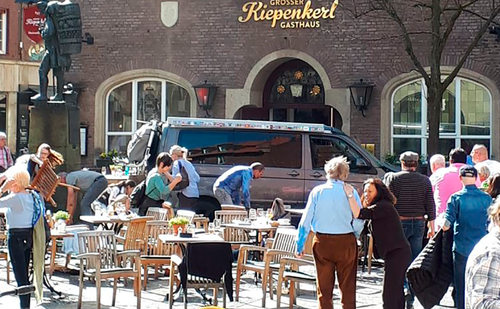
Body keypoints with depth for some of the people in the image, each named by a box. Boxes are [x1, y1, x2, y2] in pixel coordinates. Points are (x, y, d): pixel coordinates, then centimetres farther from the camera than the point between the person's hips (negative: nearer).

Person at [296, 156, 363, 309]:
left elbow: (306, 221, -1)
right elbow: (359, 222, -4)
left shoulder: (317, 191, -1)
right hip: (346, 242, -1)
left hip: (322, 242, 1)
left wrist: (300, 245, 7)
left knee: (324, 288, 9)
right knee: (348, 288, 8)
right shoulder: (351, 192, -4)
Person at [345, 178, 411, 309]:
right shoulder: (379, 206, 19)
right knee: (397, 293, 15)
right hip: (399, 253, 11)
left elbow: (359, 214, -25)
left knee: (389, 295, -10)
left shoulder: (383, 206, -14)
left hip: (396, 253, -11)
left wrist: (350, 194, -19)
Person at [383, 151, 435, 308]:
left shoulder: (393, 178, -5)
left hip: (399, 222, -3)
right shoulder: (425, 180, 3)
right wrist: (431, 226, 9)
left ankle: (404, 286, -17)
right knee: (415, 260, 8)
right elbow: (430, 205, 4)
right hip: (419, 224, 3)